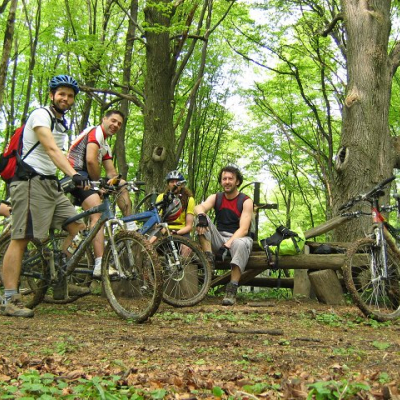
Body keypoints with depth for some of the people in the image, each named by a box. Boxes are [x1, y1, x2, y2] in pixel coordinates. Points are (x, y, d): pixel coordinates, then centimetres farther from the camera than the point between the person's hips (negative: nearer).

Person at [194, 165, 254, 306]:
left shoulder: (246, 201, -5)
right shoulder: (216, 198, 6)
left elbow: (243, 229, -15)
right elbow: (199, 207, -16)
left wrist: (227, 245, -29)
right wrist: (201, 216, -42)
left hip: (238, 238, -3)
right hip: (219, 239, 4)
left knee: (240, 244, -40)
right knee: (202, 219, -17)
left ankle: (232, 290, -36)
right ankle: (208, 257, -28)